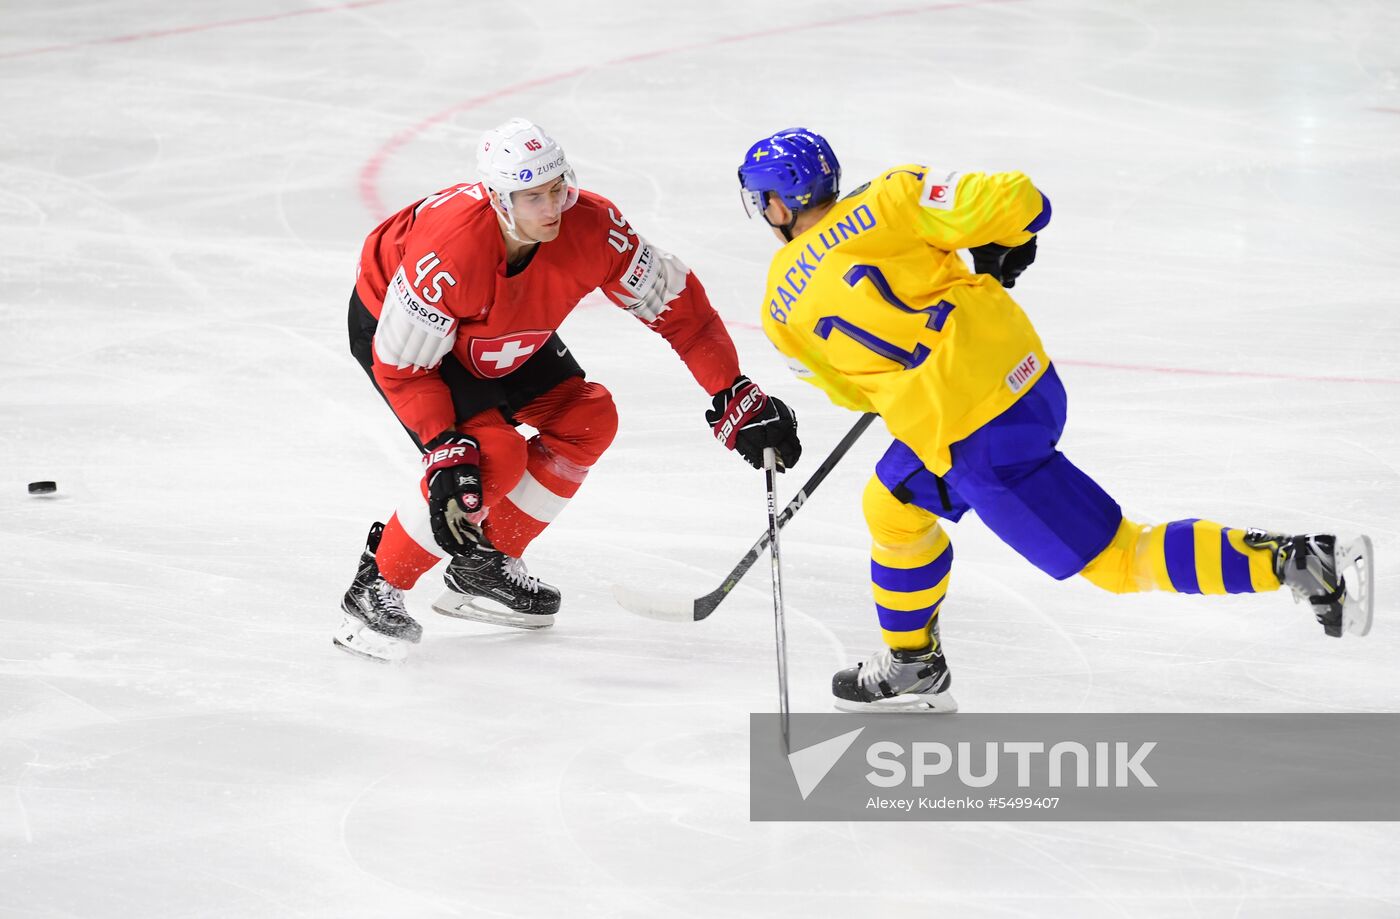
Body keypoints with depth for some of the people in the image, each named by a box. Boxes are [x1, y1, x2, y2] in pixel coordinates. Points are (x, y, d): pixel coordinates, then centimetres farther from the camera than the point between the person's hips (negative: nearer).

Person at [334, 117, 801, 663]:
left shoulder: (591, 225, -28)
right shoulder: (449, 251, -42)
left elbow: (672, 300, -16)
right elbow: (401, 363, -31)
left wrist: (734, 396, -18)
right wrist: (445, 452, -36)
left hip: (500, 332, 7)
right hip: (390, 323, -7)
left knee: (585, 421, -1)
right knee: (494, 459, -21)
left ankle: (482, 567, 13)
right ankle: (375, 587, -8)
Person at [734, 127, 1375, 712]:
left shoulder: (783, 308, -4)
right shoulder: (886, 202, -2)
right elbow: (1013, 203, -9)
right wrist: (1001, 252, 12)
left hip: (980, 440, -7)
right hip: (1024, 372, 7)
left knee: (1116, 556, 3)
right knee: (891, 507, 26)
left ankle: (1290, 561, -9)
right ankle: (911, 665, 37)